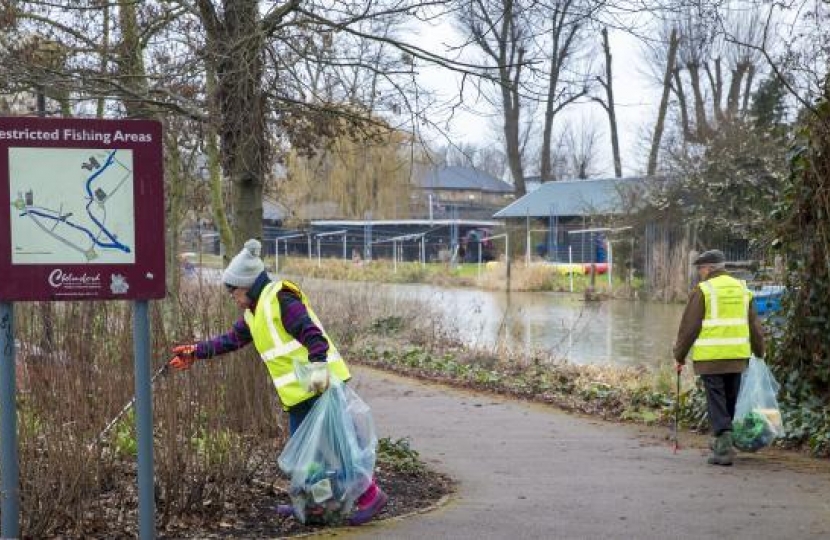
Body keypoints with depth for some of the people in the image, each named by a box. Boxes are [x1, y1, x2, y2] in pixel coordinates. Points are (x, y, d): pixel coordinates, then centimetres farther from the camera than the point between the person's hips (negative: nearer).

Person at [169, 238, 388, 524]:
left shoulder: (280, 300, -13)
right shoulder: (254, 313, 18)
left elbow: (312, 333, -22)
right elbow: (231, 339, 29)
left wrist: (318, 366, -32)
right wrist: (195, 352, 27)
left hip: (319, 385, -10)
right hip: (300, 393, 10)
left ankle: (370, 495, -6)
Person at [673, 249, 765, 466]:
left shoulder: (703, 290, -6)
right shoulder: (742, 288, 11)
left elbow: (689, 327, -6)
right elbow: (754, 325, 16)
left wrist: (679, 356, 3)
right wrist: (759, 351, 26)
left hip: (710, 357, -5)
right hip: (738, 356, 5)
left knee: (716, 402, -2)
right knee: (731, 402, 16)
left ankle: (724, 449, -10)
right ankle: (722, 442, 27)